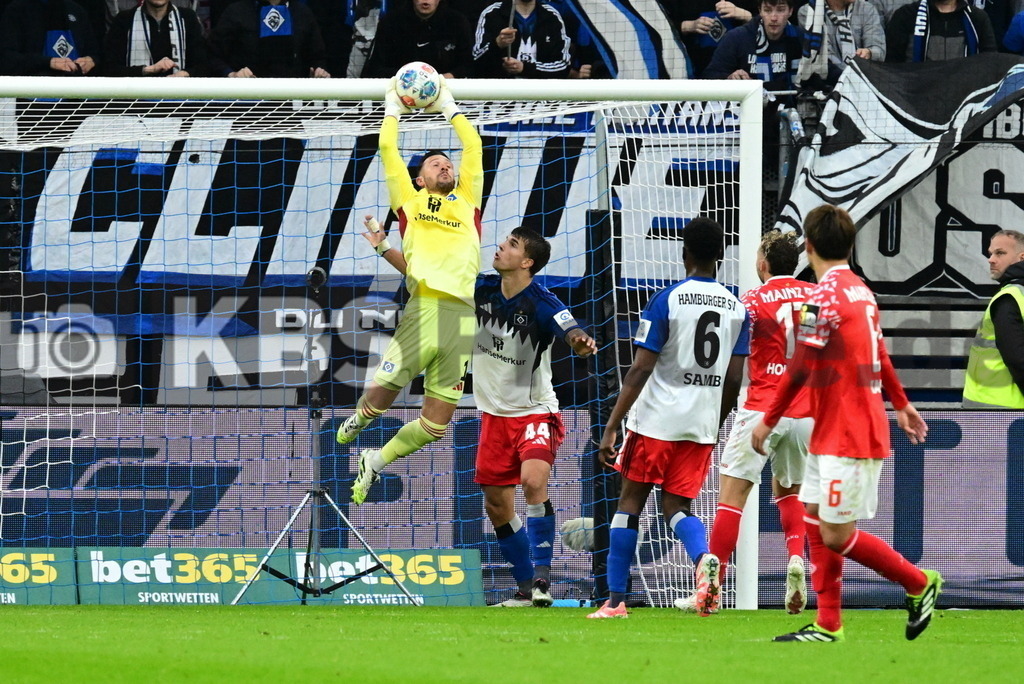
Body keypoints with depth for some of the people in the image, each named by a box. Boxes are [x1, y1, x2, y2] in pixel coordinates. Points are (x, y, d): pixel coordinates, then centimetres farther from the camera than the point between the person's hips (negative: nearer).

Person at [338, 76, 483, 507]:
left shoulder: (467, 200, 22)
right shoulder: (410, 200, 16)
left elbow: (474, 146, 25)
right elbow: (387, 148, 17)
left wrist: (448, 107, 34)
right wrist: (393, 107, 28)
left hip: (463, 316, 3)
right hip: (424, 308, -3)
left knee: (436, 424, 3)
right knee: (379, 395, -5)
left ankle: (376, 462, 26)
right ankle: (357, 423, 32)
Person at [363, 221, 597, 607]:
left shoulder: (542, 304, -20)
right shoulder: (481, 290, -4)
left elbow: (574, 335, -35)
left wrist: (582, 343, -58)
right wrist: (383, 248, 1)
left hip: (536, 413, -6)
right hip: (495, 414, 6)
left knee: (533, 480, -30)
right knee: (497, 507, 6)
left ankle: (542, 578, -26)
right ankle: (527, 590, 18)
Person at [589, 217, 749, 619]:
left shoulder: (667, 300, -8)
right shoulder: (737, 308, 5)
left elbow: (641, 370, -12)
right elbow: (734, 379, 5)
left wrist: (611, 427, -10)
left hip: (656, 420, -4)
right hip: (702, 425, 4)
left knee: (631, 500, 8)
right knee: (677, 506, 13)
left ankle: (615, 600, 8)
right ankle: (704, 559, -19)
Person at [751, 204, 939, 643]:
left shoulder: (824, 297, -18)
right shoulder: (861, 292, 11)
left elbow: (799, 369, -17)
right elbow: (879, 355, 24)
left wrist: (768, 421, -9)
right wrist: (901, 404, 35)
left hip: (847, 436, -10)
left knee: (837, 536, -6)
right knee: (815, 520, 10)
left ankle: (920, 585, 7)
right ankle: (827, 625, 11)